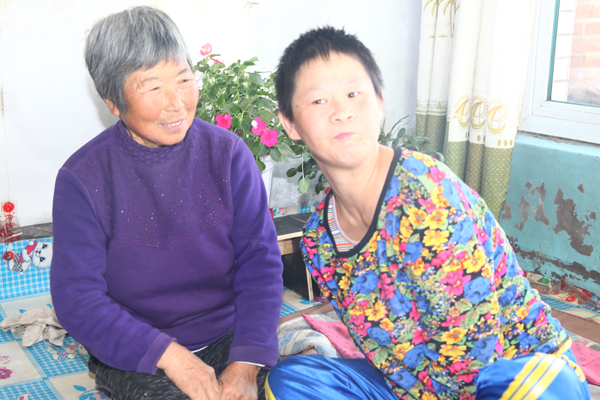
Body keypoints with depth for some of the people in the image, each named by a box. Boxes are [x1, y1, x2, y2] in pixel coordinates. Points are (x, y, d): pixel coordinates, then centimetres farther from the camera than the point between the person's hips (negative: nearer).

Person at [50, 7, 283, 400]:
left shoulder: (228, 153, -2)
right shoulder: (83, 178, -7)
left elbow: (260, 260, -5)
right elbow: (76, 297, -9)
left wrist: (246, 362, -17)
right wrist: (168, 354, -21)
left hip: (230, 337, 2)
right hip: (133, 357, -1)